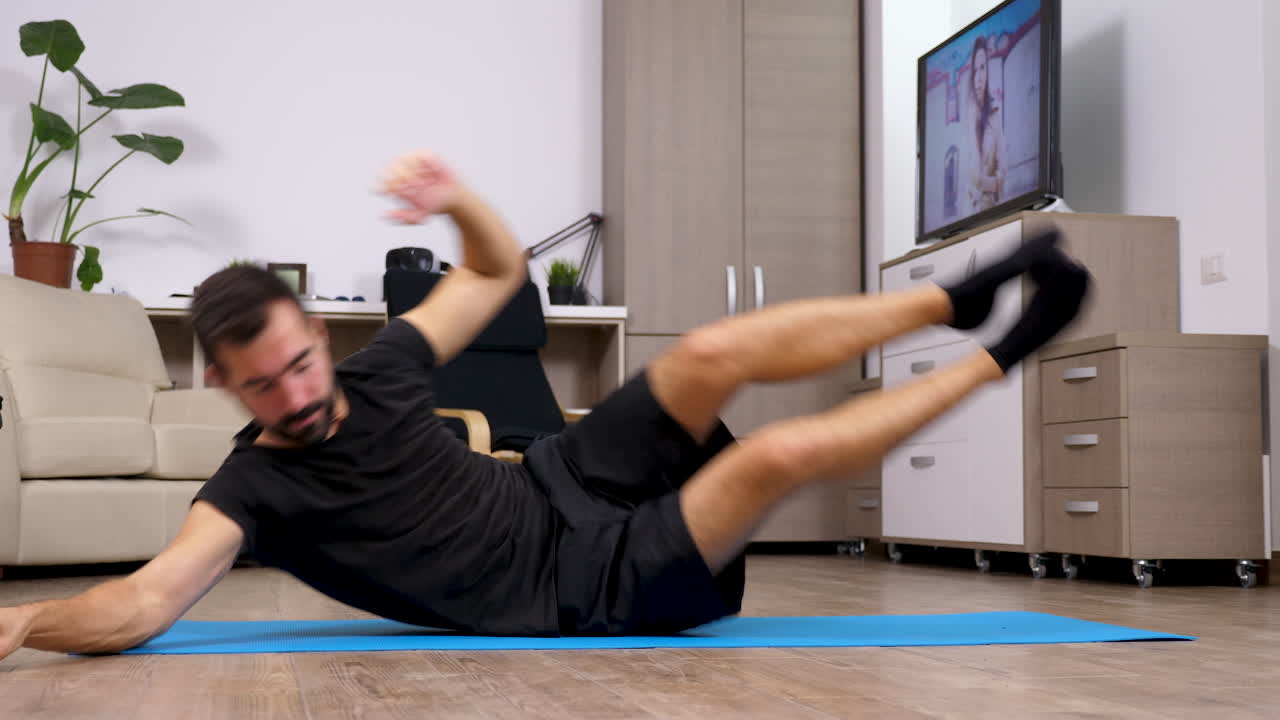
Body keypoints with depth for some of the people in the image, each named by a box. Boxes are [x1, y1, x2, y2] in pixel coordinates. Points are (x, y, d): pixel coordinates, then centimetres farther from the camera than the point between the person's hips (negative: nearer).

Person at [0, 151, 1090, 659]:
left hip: (564, 486, 6)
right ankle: (992, 364, -4)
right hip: (579, 590, -6)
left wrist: (457, 200, -10)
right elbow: (144, 602, -30)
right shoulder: (253, 491, -15)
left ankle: (956, 301, 4)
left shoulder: (376, 370, 0)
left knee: (720, 351, -16)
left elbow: (500, 270, 10)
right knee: (782, 452, -24)